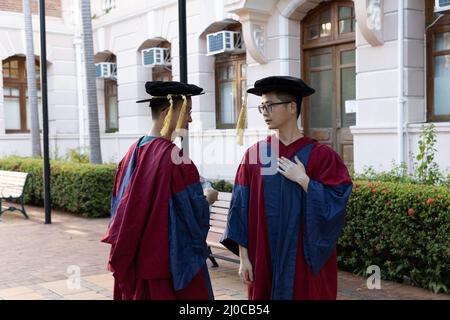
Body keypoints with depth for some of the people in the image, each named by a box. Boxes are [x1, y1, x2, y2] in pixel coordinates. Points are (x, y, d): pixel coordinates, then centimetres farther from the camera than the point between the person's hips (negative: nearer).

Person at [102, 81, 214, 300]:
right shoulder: (174, 158, -20)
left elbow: (120, 207, 11)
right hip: (171, 264, -8)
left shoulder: (133, 153, 5)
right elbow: (197, 213, -18)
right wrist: (208, 198, 3)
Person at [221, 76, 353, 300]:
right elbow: (241, 210, 1)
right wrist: (243, 257, -2)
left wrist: (302, 180, -17)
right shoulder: (253, 155, 1)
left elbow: (335, 206, -12)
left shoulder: (320, 156, -5)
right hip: (264, 261, 2)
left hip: (306, 262, -2)